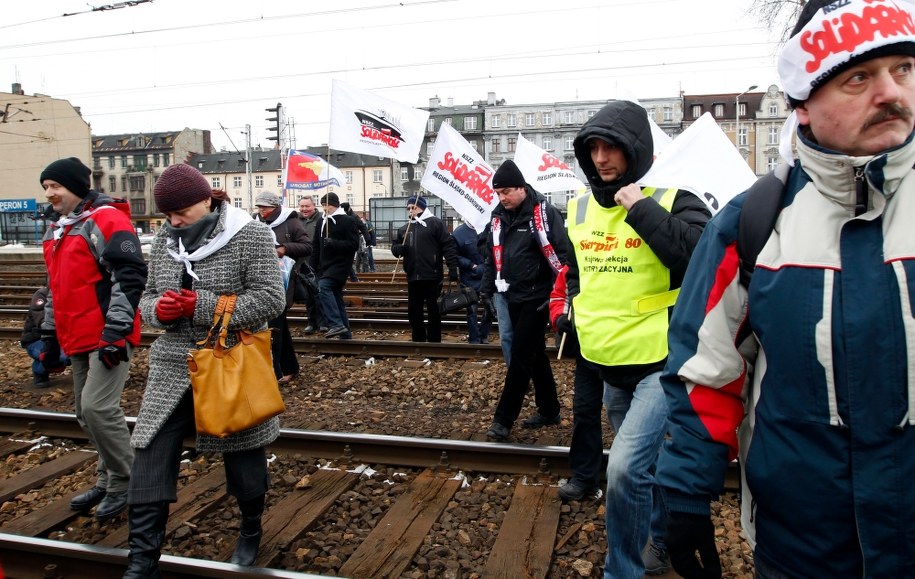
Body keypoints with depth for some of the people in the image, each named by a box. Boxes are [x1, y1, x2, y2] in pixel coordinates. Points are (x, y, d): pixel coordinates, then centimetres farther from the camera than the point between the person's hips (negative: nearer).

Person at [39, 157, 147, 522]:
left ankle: (124, 483, 3)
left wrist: (115, 330, -23)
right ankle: (108, 481, 27)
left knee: (97, 408, -14)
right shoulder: (57, 231, 19)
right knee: (86, 413, 13)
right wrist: (50, 336, 23)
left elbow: (130, 276, -19)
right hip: (77, 339, 9)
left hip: (108, 337, -9)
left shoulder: (106, 220, -11)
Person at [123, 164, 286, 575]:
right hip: (172, 370, 5)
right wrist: (158, 308, -11)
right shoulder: (163, 241, 7)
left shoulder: (250, 235, -10)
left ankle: (251, 532, 38)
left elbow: (270, 299, -16)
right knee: (150, 462, 1)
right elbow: (148, 296, 14)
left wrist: (199, 305, -21)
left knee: (243, 456, 11)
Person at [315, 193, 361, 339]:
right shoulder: (324, 222, 17)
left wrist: (334, 243, -25)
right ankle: (345, 333, 16)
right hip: (326, 266, 8)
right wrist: (319, 266, 16)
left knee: (323, 287, -27)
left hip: (340, 264, -8)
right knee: (336, 299, 9)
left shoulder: (347, 221, -6)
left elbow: (354, 244, -14)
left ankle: (336, 324, -29)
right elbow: (318, 245, 24)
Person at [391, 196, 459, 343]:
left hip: (432, 277, -6)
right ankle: (418, 340, 23)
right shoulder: (404, 228, 16)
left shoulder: (435, 223, -2)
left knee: (433, 311, 1)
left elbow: (448, 246, -7)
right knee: (413, 311, 11)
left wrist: (452, 268, -15)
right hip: (413, 277, 6)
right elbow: (395, 246, 19)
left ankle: (434, 342, 10)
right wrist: (398, 248, -6)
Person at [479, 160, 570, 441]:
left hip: (537, 297, -7)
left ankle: (503, 419, 2)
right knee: (535, 354, 15)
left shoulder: (544, 213, -14)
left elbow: (562, 254, -17)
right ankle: (549, 410, 28)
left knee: (520, 355, -6)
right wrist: (486, 289, 10)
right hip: (514, 297, 7)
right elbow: (492, 255, 16)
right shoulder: (499, 216, 8)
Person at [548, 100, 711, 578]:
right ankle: (665, 540, 48)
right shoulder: (579, 210, 7)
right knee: (643, 464, 22)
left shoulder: (671, 202, -10)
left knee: (625, 467, -17)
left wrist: (641, 209, -25)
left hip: (661, 364, -6)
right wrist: (569, 305, 10)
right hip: (605, 364, 6)